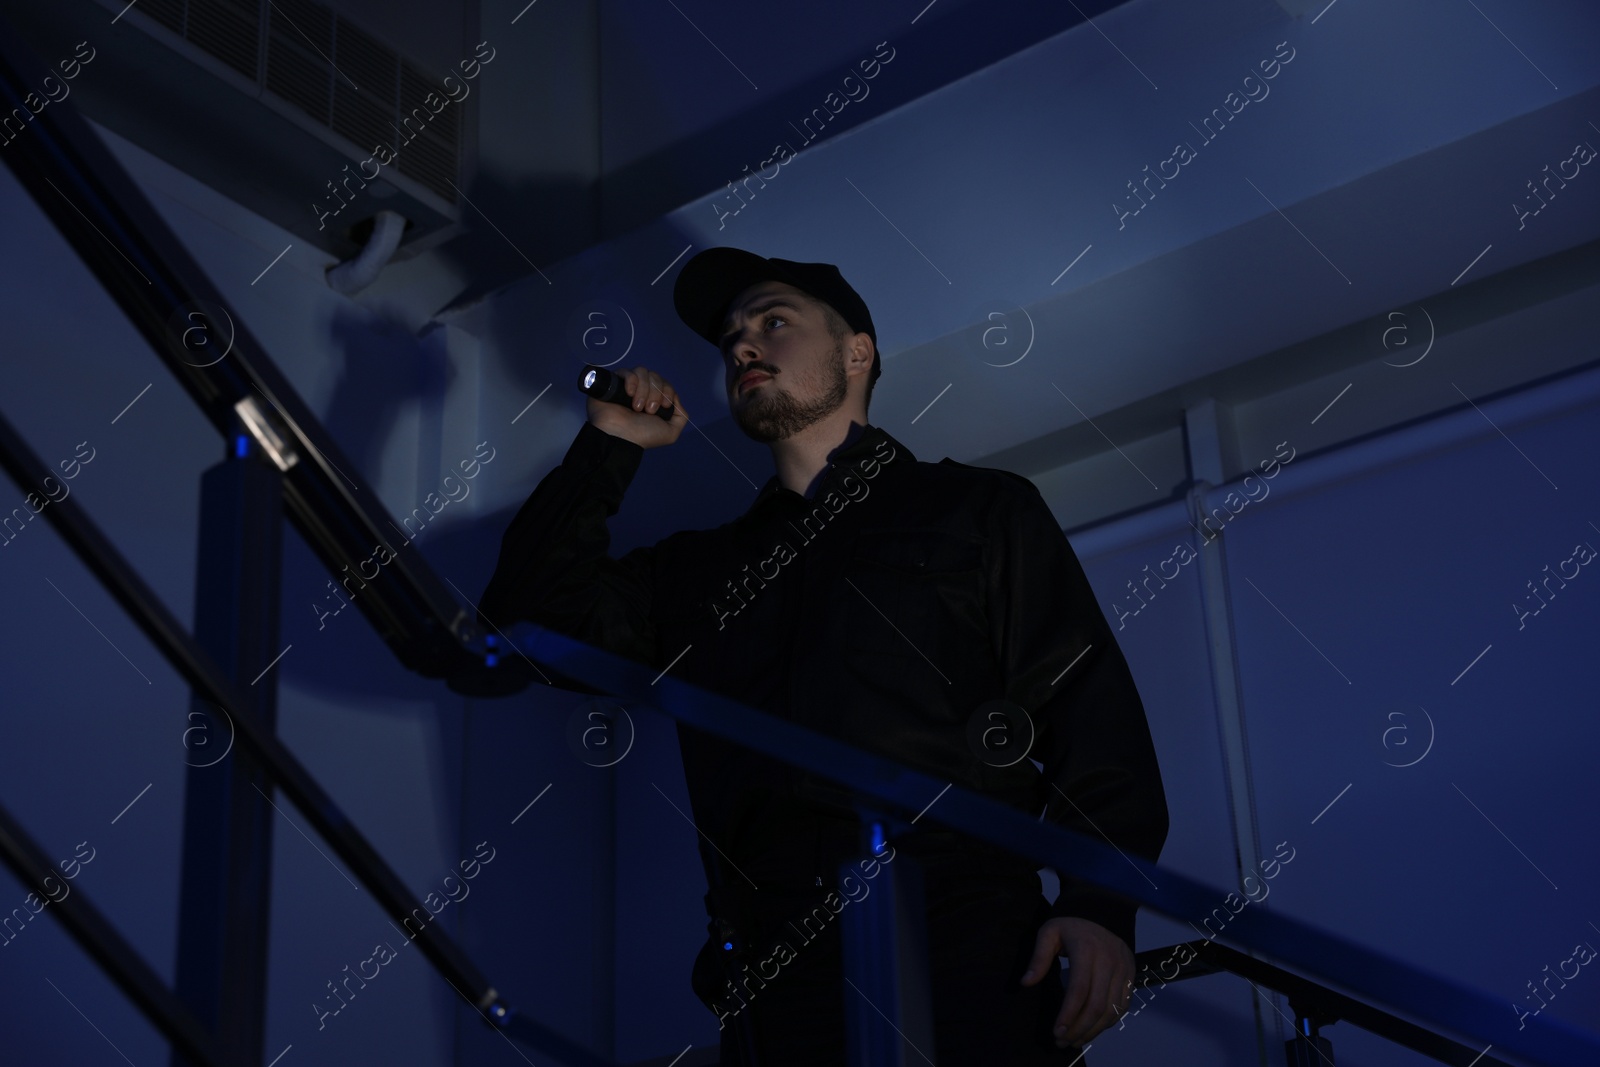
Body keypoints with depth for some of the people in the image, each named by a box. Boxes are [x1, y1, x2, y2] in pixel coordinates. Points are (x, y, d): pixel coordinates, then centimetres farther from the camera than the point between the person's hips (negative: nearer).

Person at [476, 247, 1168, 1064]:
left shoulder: (979, 508, 16)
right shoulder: (699, 569, 27)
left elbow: (1086, 702, 5)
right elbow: (530, 614, 19)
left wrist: (1101, 901, -10)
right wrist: (608, 445, 19)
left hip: (964, 943, -3)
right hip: (774, 970, 3)